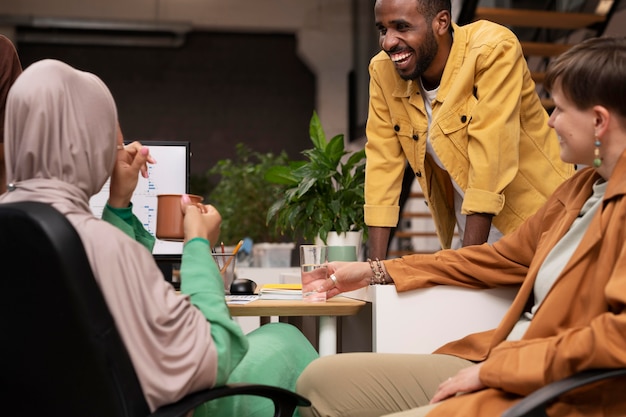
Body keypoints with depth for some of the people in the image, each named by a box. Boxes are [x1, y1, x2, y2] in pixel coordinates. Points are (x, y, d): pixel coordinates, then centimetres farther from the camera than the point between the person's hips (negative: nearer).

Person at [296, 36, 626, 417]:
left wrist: (495, 367, -20)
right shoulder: (582, 188, 15)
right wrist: (376, 272, 23)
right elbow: (500, 257, 24)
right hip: (497, 367, 9)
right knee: (320, 378, 5)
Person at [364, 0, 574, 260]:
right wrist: (375, 267, -11)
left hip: (537, 223, -5)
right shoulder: (383, 71, -6)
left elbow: (491, 158, -26)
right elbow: (383, 163, -5)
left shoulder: (494, 50, -22)